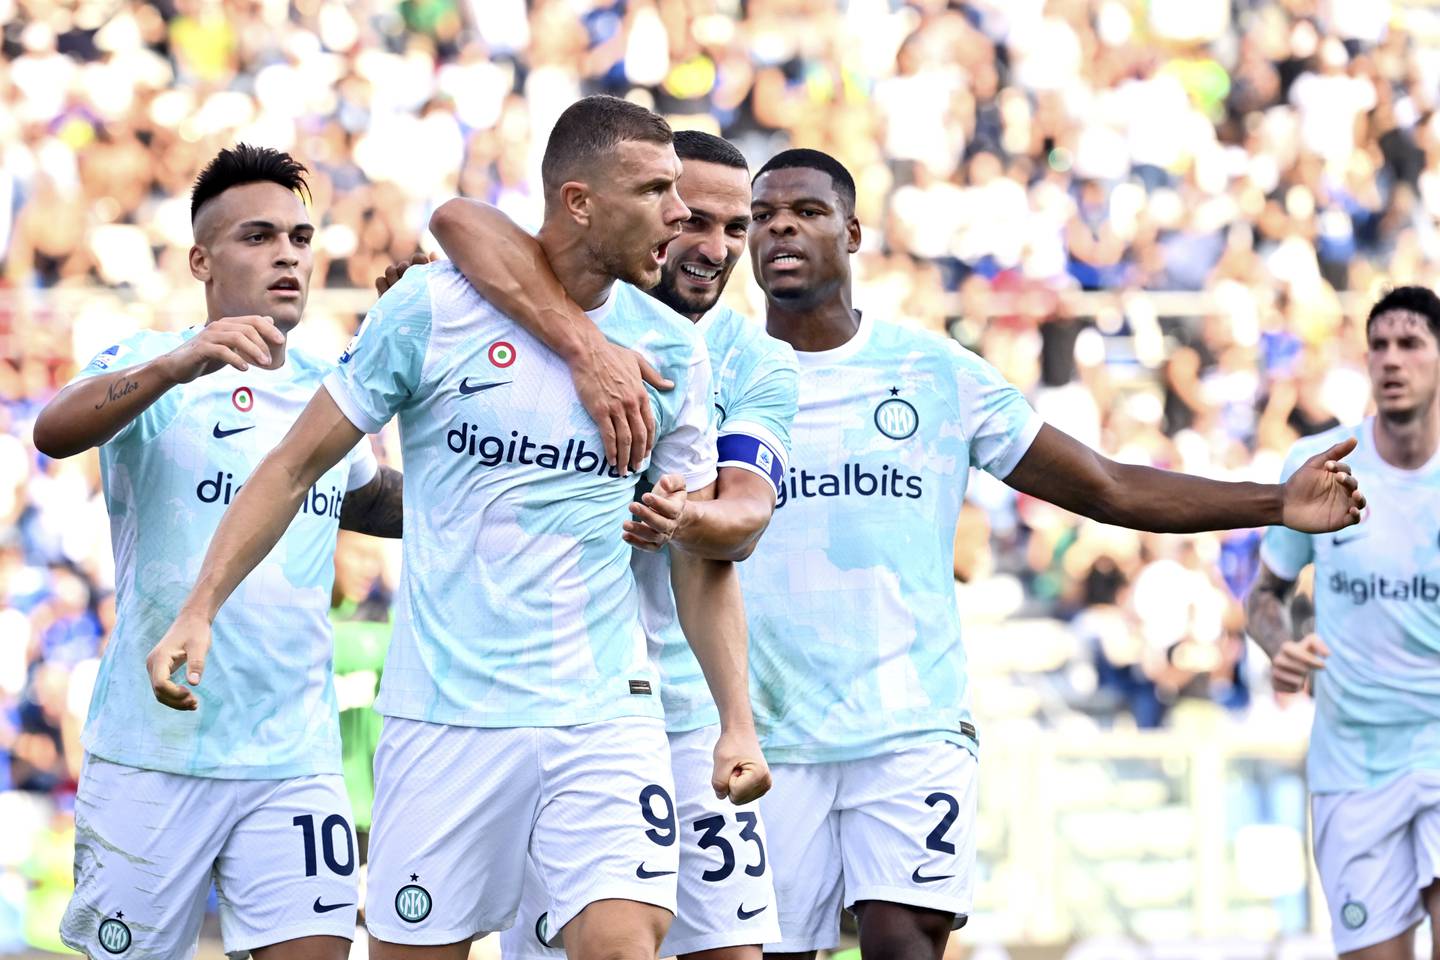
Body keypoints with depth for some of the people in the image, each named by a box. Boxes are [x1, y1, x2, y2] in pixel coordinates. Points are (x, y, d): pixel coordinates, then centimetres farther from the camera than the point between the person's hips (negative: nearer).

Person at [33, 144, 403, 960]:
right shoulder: (150, 362, -2)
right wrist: (180, 364, -40)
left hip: (294, 760, 3)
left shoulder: (329, 392, 12)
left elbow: (379, 502, 32)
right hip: (152, 753, -3)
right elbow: (56, 432, -24)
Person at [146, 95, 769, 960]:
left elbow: (704, 556, 11)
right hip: (444, 714, -1)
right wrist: (200, 611, -6)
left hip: (606, 713, 2)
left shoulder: (673, 350, 4)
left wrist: (739, 721, 3)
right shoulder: (431, 308, -4)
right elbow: (298, 464, 2)